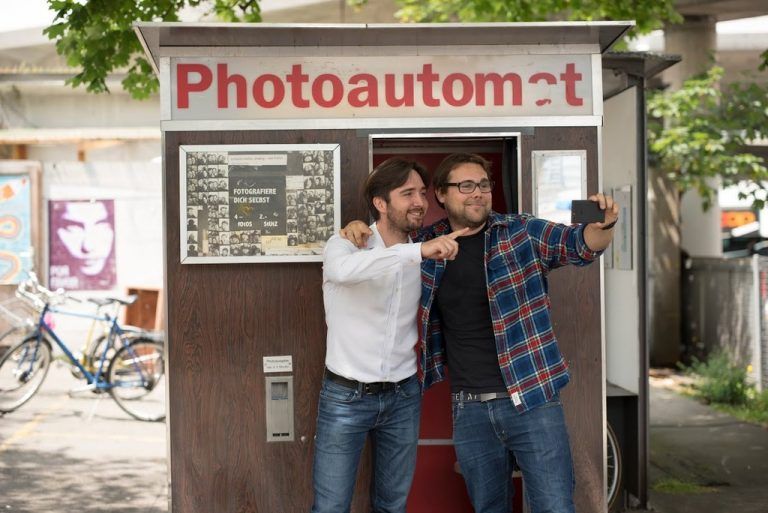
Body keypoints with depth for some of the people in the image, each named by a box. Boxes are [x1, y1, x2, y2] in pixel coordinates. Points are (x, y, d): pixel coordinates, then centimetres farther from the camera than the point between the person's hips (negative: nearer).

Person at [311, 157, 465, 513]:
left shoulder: (423, 257, 3)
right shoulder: (344, 244, -11)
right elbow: (343, 269, -38)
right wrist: (418, 251, -46)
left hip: (403, 396, 4)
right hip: (346, 396, -4)